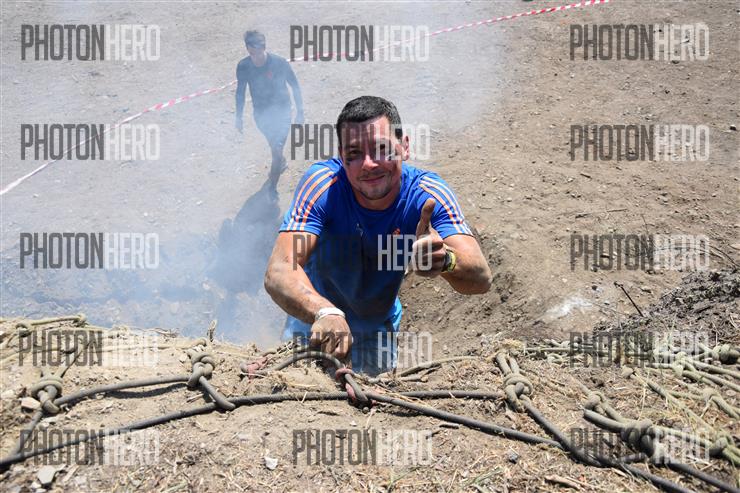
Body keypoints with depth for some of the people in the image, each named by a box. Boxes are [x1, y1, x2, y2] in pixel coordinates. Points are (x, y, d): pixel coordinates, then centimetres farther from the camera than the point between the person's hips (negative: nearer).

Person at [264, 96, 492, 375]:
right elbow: (278, 272, -42)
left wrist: (445, 260, -61)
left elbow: (481, 280, -38)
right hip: (314, 318, -1)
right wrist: (325, 313, -63)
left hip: (379, 326, 2)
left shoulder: (427, 193, -27)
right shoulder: (323, 184, -31)